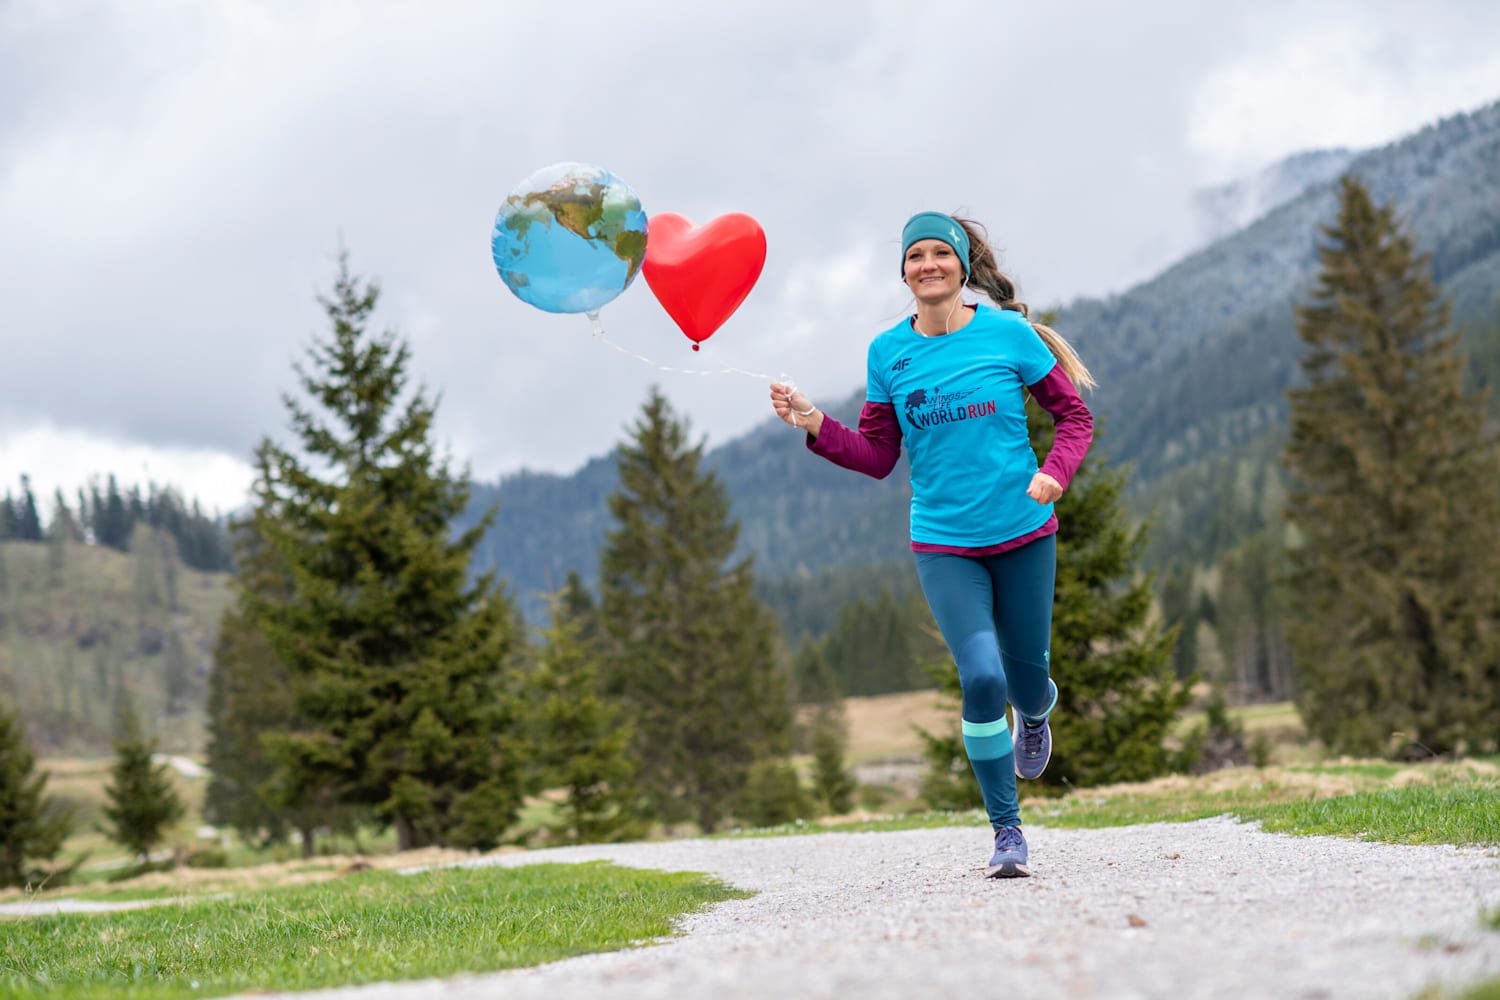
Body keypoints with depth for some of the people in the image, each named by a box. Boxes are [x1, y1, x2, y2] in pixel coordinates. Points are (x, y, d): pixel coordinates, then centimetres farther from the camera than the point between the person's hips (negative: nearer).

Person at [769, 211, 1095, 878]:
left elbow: (1074, 418, 2)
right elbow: (878, 457, 5)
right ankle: (1007, 832, -2)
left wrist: (1054, 473, -16)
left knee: (1025, 680, 9)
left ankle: (1036, 715, 51)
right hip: (942, 545, 0)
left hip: (1023, 535, 0)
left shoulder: (1009, 334, -5)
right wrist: (815, 425, -10)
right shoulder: (888, 353, 0)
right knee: (981, 678, -17)